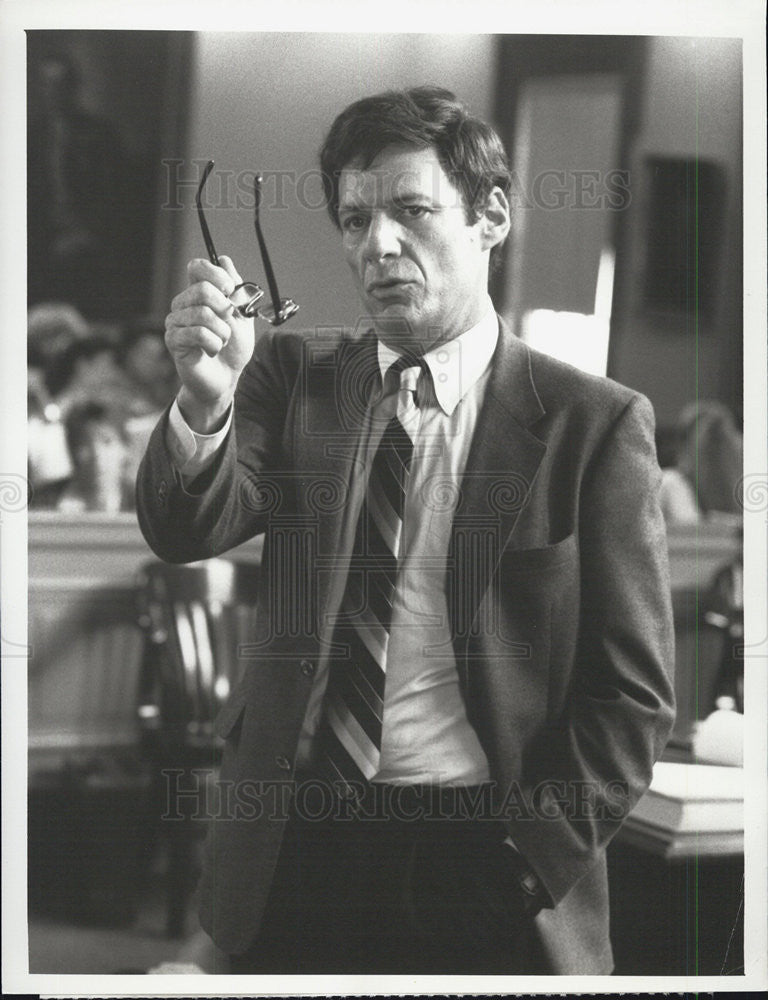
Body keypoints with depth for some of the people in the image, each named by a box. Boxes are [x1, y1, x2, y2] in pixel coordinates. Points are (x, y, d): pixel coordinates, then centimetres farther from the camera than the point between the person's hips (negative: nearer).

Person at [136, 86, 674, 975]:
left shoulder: (593, 423, -4)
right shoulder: (293, 376, 5)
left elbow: (633, 692, -3)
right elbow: (185, 533, -11)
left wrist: (533, 860, -10)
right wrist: (203, 400, -29)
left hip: (487, 876, -2)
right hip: (293, 851, 2)